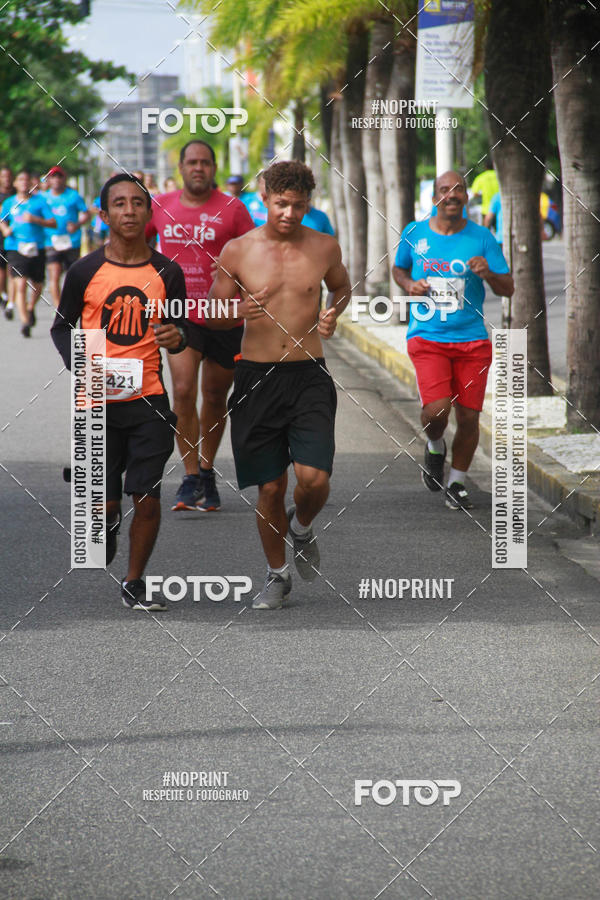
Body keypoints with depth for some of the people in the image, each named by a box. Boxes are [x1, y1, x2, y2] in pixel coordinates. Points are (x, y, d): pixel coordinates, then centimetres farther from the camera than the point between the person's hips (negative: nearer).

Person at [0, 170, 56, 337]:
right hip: (15, 248, -1)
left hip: (37, 248, 1)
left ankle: (30, 308, 42)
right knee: (20, 285, -15)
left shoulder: (39, 201, 2)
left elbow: (53, 223, -2)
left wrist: (35, 220, -16)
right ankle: (24, 321, -16)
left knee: (37, 286, 12)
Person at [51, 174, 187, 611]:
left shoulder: (167, 272, 3)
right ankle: (109, 522, 36)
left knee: (149, 498, -3)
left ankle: (134, 583, 14)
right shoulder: (85, 271, -1)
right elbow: (62, 327, 10)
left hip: (149, 398, 1)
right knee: (104, 501, 0)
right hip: (99, 401, -1)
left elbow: (179, 329, 14)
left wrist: (176, 337, -10)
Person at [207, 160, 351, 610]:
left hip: (309, 375, 0)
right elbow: (212, 313, 7)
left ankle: (302, 527, 20)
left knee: (314, 479, -15)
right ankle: (277, 574, 25)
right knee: (270, 488, 4)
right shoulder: (238, 250, -1)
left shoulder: (325, 247, 3)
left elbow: (342, 287, 23)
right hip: (256, 375, 0)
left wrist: (332, 314, 1)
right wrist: (240, 310, -15)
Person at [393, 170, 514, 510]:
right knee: (437, 408, -19)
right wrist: (410, 285, 0)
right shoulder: (414, 233, 4)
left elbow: (508, 289, 3)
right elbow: (399, 269, 23)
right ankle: (435, 447, 16)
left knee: (468, 416, 0)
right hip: (427, 338, -1)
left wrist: (488, 274, -18)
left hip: (472, 340, 1)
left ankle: (457, 483, 20)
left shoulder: (481, 237, 2)